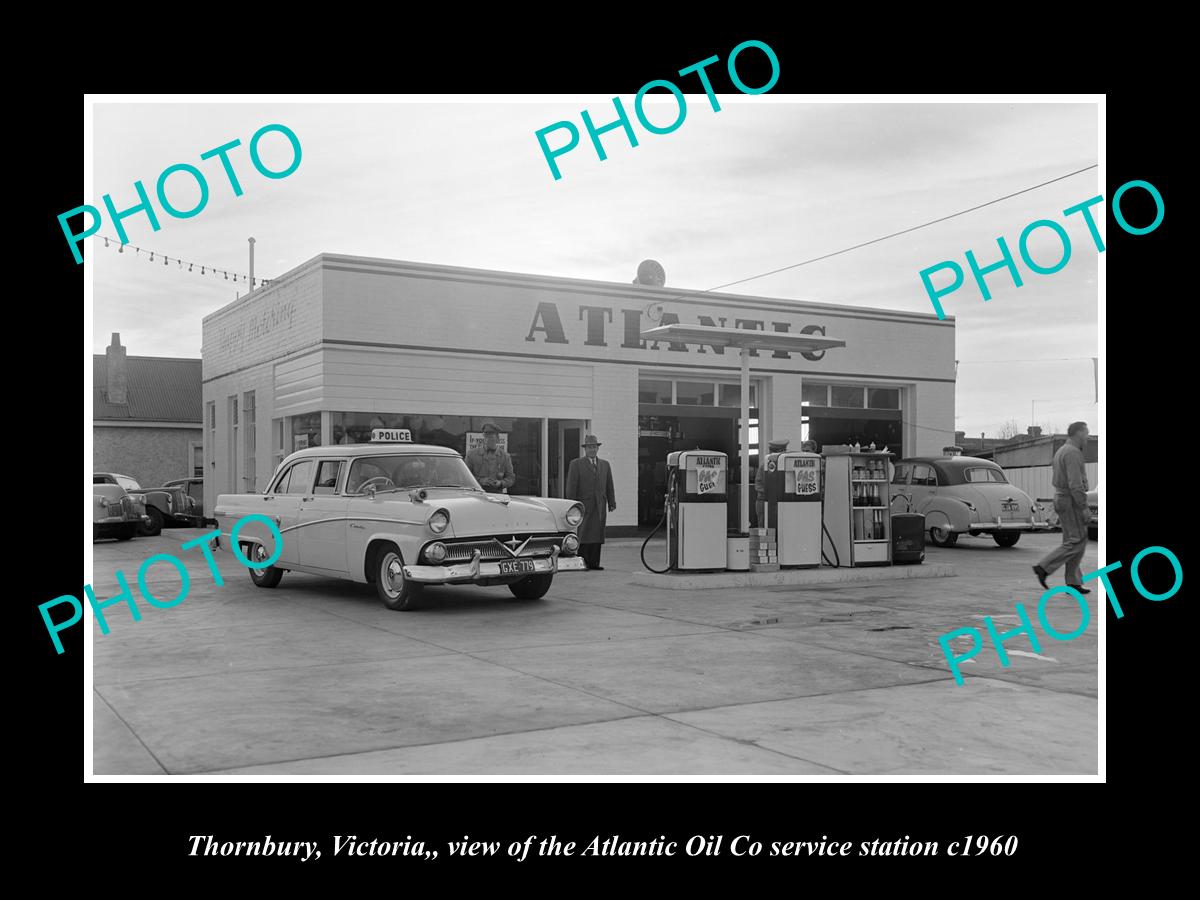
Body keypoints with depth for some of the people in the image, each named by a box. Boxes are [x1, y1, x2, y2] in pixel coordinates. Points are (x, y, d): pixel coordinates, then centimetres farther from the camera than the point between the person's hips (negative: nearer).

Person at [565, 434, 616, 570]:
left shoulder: (605, 465, 16)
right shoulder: (576, 464, 3)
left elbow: (609, 486, 15)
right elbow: (571, 486, -2)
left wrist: (612, 503, 5)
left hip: (600, 507, 4)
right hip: (583, 506, -4)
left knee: (597, 534, 1)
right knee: (583, 534, -6)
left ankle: (594, 563, 4)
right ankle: (582, 562, -3)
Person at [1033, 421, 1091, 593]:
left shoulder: (1061, 452, 15)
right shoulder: (1073, 453, -18)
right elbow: (1075, 484, -25)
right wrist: (1084, 508, -22)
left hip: (1061, 500, 10)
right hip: (1072, 503, -10)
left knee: (1072, 542, 10)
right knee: (1078, 542, -6)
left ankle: (1073, 583, 10)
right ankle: (1044, 567, -10)